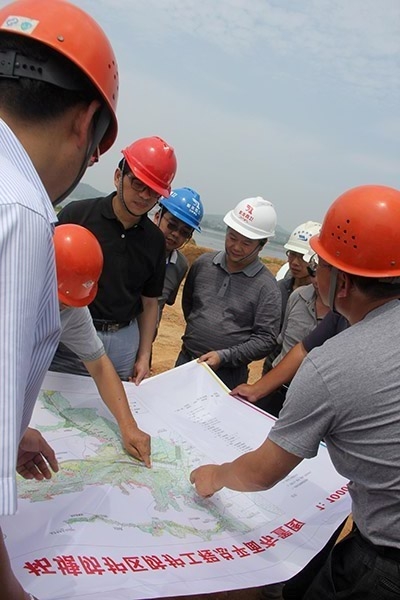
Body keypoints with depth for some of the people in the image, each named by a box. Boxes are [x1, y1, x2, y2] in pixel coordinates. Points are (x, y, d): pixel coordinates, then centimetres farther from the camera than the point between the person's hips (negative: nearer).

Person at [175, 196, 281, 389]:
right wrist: (197, 330, 11)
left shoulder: (266, 287, -12)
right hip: (185, 361, 4)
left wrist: (224, 356, -20)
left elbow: (266, 339, -14)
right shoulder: (203, 264, 0)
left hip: (227, 373, -4)